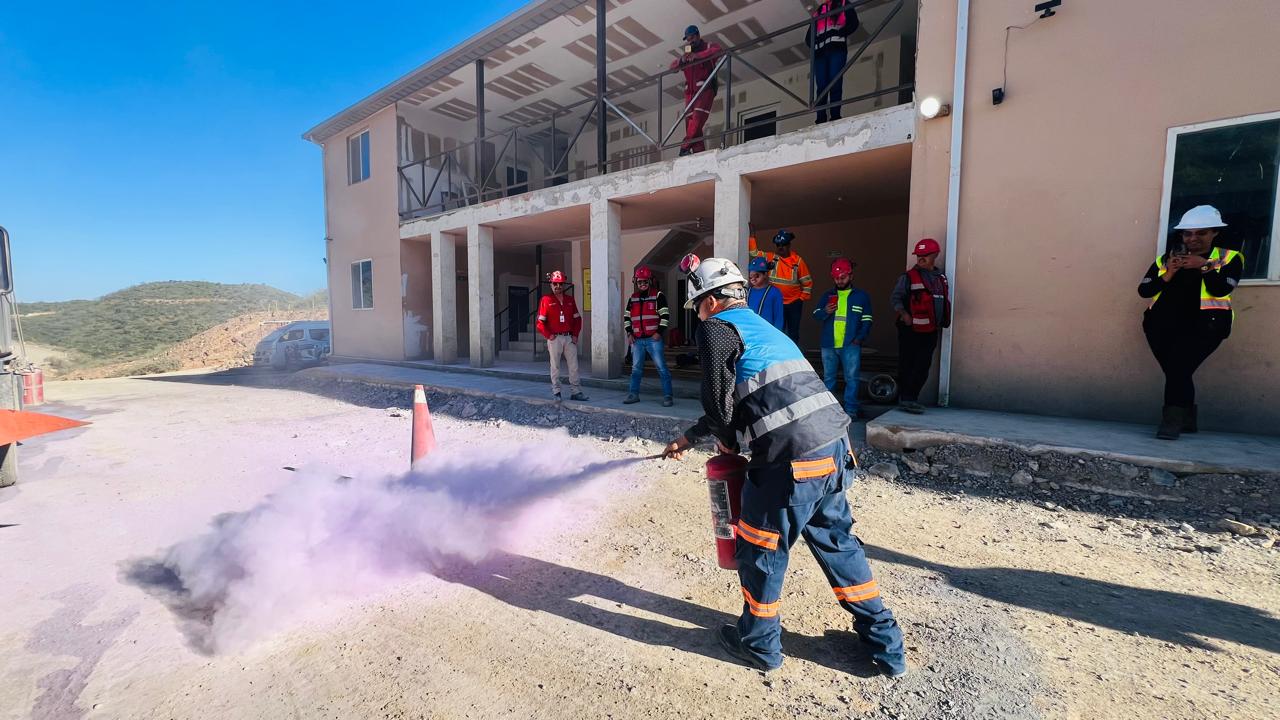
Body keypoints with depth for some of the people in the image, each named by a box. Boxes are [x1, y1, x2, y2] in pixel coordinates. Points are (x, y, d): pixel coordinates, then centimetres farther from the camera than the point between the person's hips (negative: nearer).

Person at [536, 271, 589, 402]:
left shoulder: (570, 300, 12)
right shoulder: (546, 300, 0)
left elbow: (577, 318, 14)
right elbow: (540, 321, -3)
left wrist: (575, 335, 4)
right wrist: (548, 335, -10)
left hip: (569, 338, 4)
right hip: (555, 338, -4)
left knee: (574, 365, 4)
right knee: (555, 366, 4)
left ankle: (576, 391, 10)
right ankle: (556, 391, 12)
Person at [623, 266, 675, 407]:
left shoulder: (658, 295, -1)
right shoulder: (633, 298, 14)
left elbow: (665, 315, -6)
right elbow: (626, 317, 18)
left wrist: (659, 332, -12)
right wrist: (629, 333, 8)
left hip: (653, 339, -5)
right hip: (637, 340, 5)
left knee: (661, 368, -5)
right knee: (636, 368, 11)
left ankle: (667, 396, 0)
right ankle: (633, 394, 21)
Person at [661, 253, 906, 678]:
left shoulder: (717, 328, -3)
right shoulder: (762, 327, 24)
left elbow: (718, 400, -8)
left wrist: (725, 440, 14)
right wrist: (688, 439, 36)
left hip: (792, 461, -8)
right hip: (835, 448, 9)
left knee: (760, 550, 13)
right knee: (836, 541, 24)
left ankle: (759, 645, 34)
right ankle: (885, 644, 38)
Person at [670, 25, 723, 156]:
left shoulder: (708, 46, 11)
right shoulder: (686, 53, 28)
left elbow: (719, 50, -12)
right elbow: (672, 66, 19)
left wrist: (697, 56, -18)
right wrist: (681, 60, -4)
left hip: (705, 88, -6)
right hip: (690, 91, 6)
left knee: (697, 118, -23)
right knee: (690, 121, -7)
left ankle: (685, 148, -30)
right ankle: (699, 152, -13)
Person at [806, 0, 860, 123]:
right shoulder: (818, 11, 29)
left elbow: (853, 23, 7)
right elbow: (808, 37, 23)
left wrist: (839, 34, -6)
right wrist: (815, 45, 5)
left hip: (837, 49, -2)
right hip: (820, 52, 3)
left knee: (835, 84, -16)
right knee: (821, 87, -11)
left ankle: (835, 117, -24)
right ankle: (821, 121, -19)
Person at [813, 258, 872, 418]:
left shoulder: (861, 296, 8)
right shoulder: (828, 295, 14)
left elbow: (867, 321, 5)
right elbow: (816, 315, 8)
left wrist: (859, 338, -8)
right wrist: (825, 312, -14)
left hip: (850, 346, -2)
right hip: (829, 345, 3)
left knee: (851, 378, -2)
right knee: (828, 378, 10)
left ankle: (850, 409, 4)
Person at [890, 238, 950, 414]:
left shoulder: (941, 278, 15)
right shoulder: (909, 277, -3)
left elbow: (945, 300, 24)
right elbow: (895, 297, -5)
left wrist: (943, 321, 14)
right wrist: (903, 313, -19)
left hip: (930, 331, 6)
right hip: (910, 330, -6)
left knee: (923, 367, 6)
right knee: (907, 365, -4)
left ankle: (910, 398, 15)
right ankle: (905, 398, 3)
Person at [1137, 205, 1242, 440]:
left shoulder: (1229, 258, 10)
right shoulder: (1166, 258, 13)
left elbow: (1221, 290, -6)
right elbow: (1143, 290, 4)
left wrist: (1205, 266, -13)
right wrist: (1168, 274, -9)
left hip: (1204, 325, -2)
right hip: (1163, 324, 2)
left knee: (1178, 367, -19)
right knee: (1176, 371, -3)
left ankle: (1173, 419, -13)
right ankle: (1187, 419, 11)